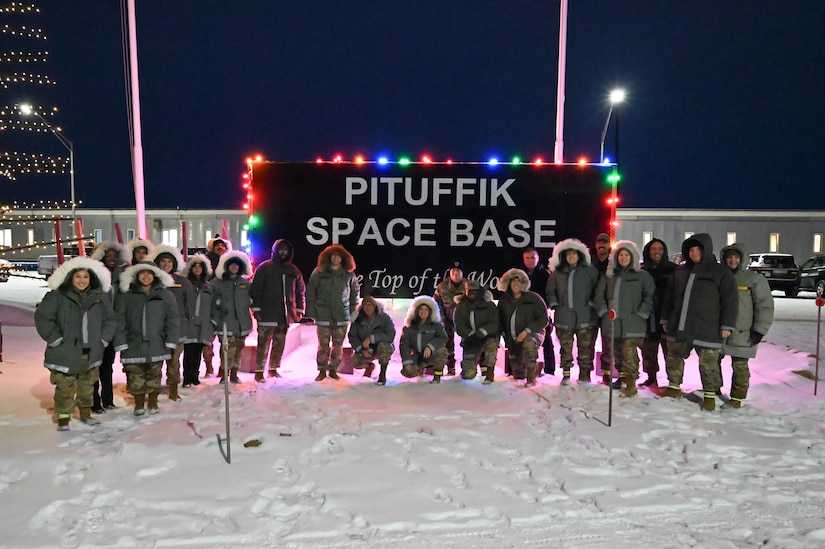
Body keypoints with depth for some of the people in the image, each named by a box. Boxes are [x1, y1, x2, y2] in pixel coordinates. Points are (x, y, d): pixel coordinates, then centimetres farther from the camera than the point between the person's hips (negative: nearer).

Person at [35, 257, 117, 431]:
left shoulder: (100, 297, 5)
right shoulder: (58, 296, -9)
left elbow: (110, 319, 13)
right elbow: (42, 317, -8)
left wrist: (103, 339, 4)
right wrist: (55, 338, -11)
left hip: (91, 352, 4)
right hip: (65, 352, -4)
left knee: (87, 385, 16)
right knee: (65, 387, -1)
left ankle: (85, 413, 31)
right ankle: (63, 418, 14)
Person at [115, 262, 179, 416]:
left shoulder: (165, 295, 4)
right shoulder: (127, 296, 3)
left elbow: (173, 320, 3)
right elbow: (119, 321, 1)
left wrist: (170, 342, -2)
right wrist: (121, 343, -5)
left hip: (156, 344, 0)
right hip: (134, 345, 0)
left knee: (154, 376, 7)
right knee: (136, 378, 3)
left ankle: (153, 403, 24)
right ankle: (139, 404, 20)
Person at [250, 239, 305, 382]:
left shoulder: (294, 270, 12)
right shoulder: (264, 268, 0)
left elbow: (300, 291, 16)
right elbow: (256, 289, -3)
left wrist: (300, 310, 11)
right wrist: (256, 308, -9)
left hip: (286, 315, 4)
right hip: (267, 315, -4)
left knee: (279, 344, 11)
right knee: (264, 343, -4)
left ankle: (273, 369, 22)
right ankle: (259, 371, 2)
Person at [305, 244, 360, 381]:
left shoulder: (349, 274, 5)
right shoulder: (319, 272, 1)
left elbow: (355, 291, 14)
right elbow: (310, 291, 2)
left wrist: (352, 309, 8)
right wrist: (311, 311, -3)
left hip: (342, 316, 1)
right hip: (323, 315, -1)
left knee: (338, 345, 5)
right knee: (323, 345, 1)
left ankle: (333, 369, 18)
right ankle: (322, 370, 14)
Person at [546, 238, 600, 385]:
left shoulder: (590, 271, 5)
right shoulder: (557, 272, 11)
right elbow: (550, 290, 18)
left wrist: (592, 303, -4)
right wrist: (553, 304, 5)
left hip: (584, 316, -2)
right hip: (564, 316, 2)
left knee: (585, 346, 0)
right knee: (565, 347, 5)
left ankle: (584, 374, 10)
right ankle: (566, 374, 12)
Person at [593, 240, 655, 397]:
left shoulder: (642, 275, 4)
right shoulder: (609, 275, 12)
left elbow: (650, 296, 1)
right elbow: (599, 295, 14)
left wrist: (640, 313, -6)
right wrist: (604, 311, 3)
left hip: (632, 323, -4)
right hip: (611, 322, 4)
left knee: (629, 353, -11)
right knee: (616, 353, 9)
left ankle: (631, 384, -5)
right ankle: (621, 378, 21)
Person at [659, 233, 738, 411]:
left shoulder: (721, 272, -1)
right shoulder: (680, 271, 13)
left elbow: (730, 300, -5)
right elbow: (669, 297, 18)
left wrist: (727, 325, -10)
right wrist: (665, 319, 16)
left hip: (707, 329, -5)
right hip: (679, 327, 5)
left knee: (708, 363, 0)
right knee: (674, 357, 14)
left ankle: (710, 395, 15)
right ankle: (674, 387, 31)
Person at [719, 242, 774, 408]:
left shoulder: (754, 279, -3)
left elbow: (765, 306, -6)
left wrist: (759, 330, -11)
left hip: (742, 333, -5)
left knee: (740, 366, -1)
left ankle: (736, 399, 8)